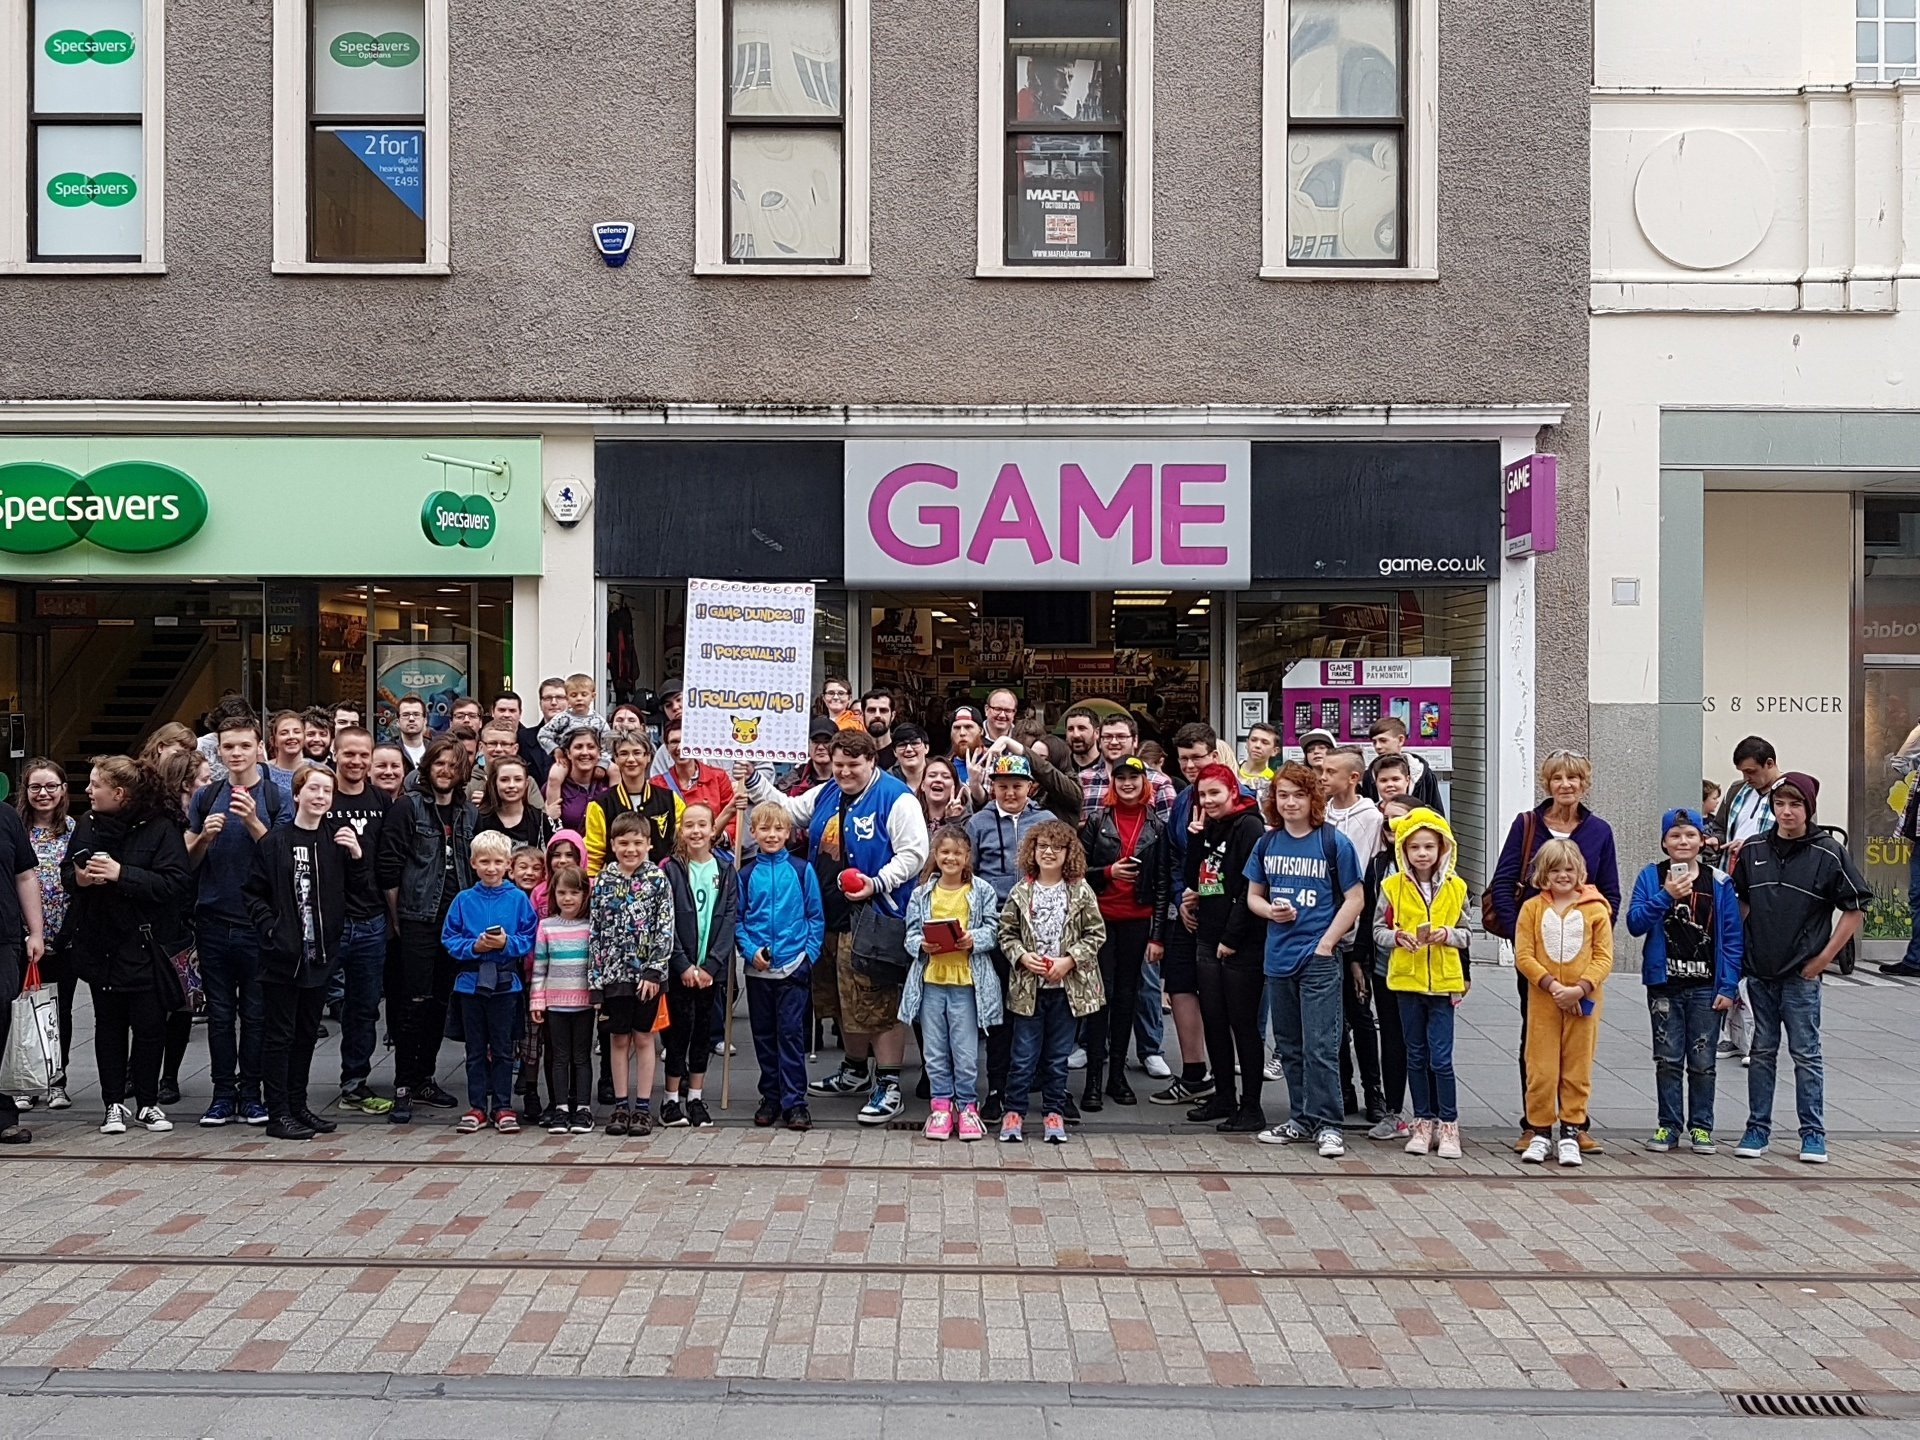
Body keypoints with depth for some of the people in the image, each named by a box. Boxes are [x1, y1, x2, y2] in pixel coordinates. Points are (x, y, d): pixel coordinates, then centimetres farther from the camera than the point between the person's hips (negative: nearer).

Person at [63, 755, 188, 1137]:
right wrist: (78, 877, -7)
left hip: (143, 944, -4)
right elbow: (66, 872, 16)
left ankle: (147, 1102, 17)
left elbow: (177, 882, -20)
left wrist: (122, 874, -25)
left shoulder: (160, 829, -12)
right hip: (98, 943, 4)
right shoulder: (87, 825, 4)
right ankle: (114, 1104, 20)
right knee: (108, 1023, 11)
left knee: (149, 1025, 1)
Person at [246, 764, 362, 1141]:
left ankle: (298, 1105, 25)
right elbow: (254, 894, -2)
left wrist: (357, 855, -7)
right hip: (283, 954, -4)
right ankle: (278, 1113, 8)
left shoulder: (338, 837, 5)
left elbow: (356, 891, 7)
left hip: (320, 952, 4)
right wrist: (272, 929, -12)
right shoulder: (275, 841, -5)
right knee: (279, 1034, 2)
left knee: (307, 1032, 14)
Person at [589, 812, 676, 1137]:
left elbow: (666, 930, -7)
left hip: (647, 973, -2)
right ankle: (620, 1106, 17)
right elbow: (595, 931, 3)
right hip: (613, 973, 2)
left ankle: (643, 1107, 12)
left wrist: (654, 970, -13)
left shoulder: (658, 880, -4)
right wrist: (594, 978, 0)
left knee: (643, 1038, 6)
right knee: (618, 1039, 9)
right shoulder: (603, 882, 3)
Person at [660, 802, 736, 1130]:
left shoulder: (726, 872, 5)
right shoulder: (670, 870, -2)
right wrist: (684, 965, -14)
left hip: (713, 968, 3)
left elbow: (730, 919, 0)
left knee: (704, 1031, 8)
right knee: (680, 1030, -1)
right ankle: (672, 1100, 9)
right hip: (679, 968, -3)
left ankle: (695, 1097, 18)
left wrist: (710, 965, -10)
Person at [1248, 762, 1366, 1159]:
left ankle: (1327, 1125, 1)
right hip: (1279, 957, 5)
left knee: (1320, 1046, -7)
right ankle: (1302, 1119, 24)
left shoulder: (1334, 843, -5)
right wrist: (1271, 910, -7)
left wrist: (1327, 942, -11)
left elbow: (1354, 899, -4)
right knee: (1289, 1045, 13)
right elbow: (1253, 895, 15)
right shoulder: (1267, 843, 8)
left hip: (1319, 958, -5)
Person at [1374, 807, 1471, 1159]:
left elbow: (1467, 934, 7)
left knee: (1441, 1058, -3)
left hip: (1443, 981, -1)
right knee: (1416, 1056, 10)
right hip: (1407, 979, 1)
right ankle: (1424, 1122, 20)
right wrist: (1398, 937, -17)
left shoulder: (1455, 888, 2)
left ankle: (1448, 1125, 9)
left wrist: (1448, 935, -13)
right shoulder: (1392, 886, 0)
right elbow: (1378, 929, 2)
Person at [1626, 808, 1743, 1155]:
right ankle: (1668, 1126, 15)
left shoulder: (1719, 882, 1)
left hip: (1706, 986, 0)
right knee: (1668, 1059, 6)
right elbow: (1634, 923, -8)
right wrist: (1666, 896, -20)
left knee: (1702, 1061, 6)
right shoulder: (1651, 877, 1)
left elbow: (1732, 937, 1)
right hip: (1664, 983, 0)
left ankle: (1701, 1127, 19)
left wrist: (1728, 986, -4)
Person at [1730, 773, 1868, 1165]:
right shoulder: (1753, 850, 3)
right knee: (1762, 1051, 11)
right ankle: (1758, 1128, 19)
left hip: (1802, 974, -3)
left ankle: (1813, 1133, 15)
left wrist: (1824, 958, -6)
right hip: (1759, 970, 3)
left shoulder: (1828, 853, -7)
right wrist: (1738, 952, 8)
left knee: (1806, 1053, 4)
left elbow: (1856, 908, -3)